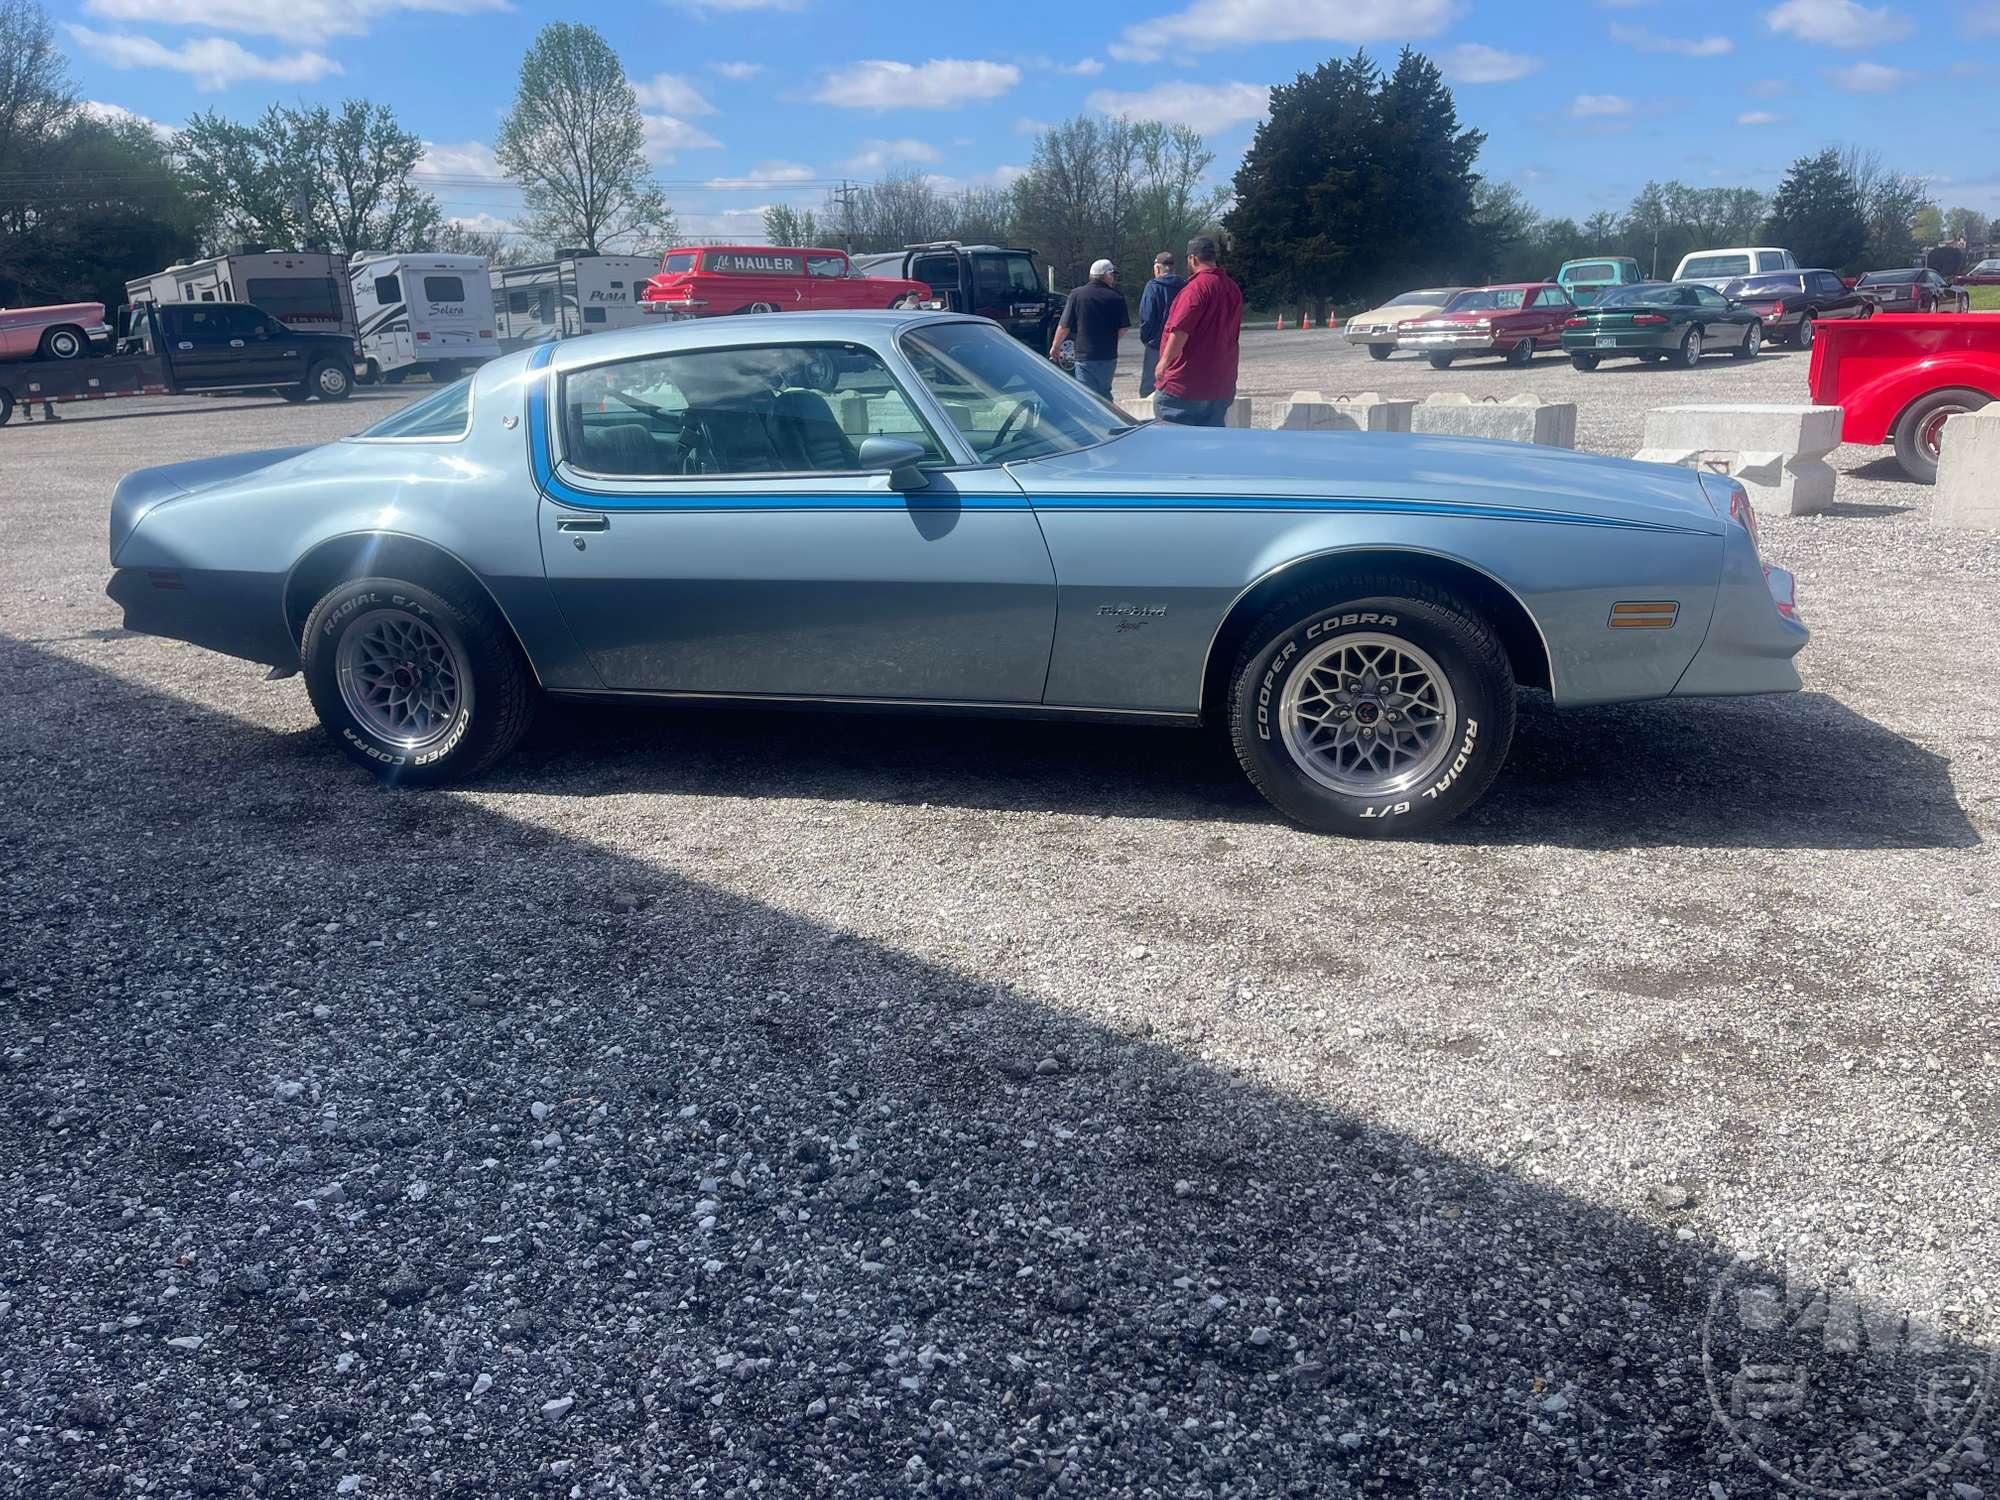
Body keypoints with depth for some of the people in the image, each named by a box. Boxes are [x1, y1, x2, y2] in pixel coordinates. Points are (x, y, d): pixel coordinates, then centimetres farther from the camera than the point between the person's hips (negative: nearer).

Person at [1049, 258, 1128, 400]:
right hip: (1109, 356, 2)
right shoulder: (1117, 296, -2)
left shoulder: (1077, 294, -5)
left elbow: (1064, 326, -4)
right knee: (1104, 394, 19)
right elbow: (1123, 328, 0)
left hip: (1085, 357, -2)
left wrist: (1055, 347, 11)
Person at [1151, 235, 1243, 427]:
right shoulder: (1233, 289, 15)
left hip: (1183, 386, -8)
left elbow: (1180, 330, -21)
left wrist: (1164, 361, -13)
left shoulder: (1197, 286, -13)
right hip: (1222, 387, 9)